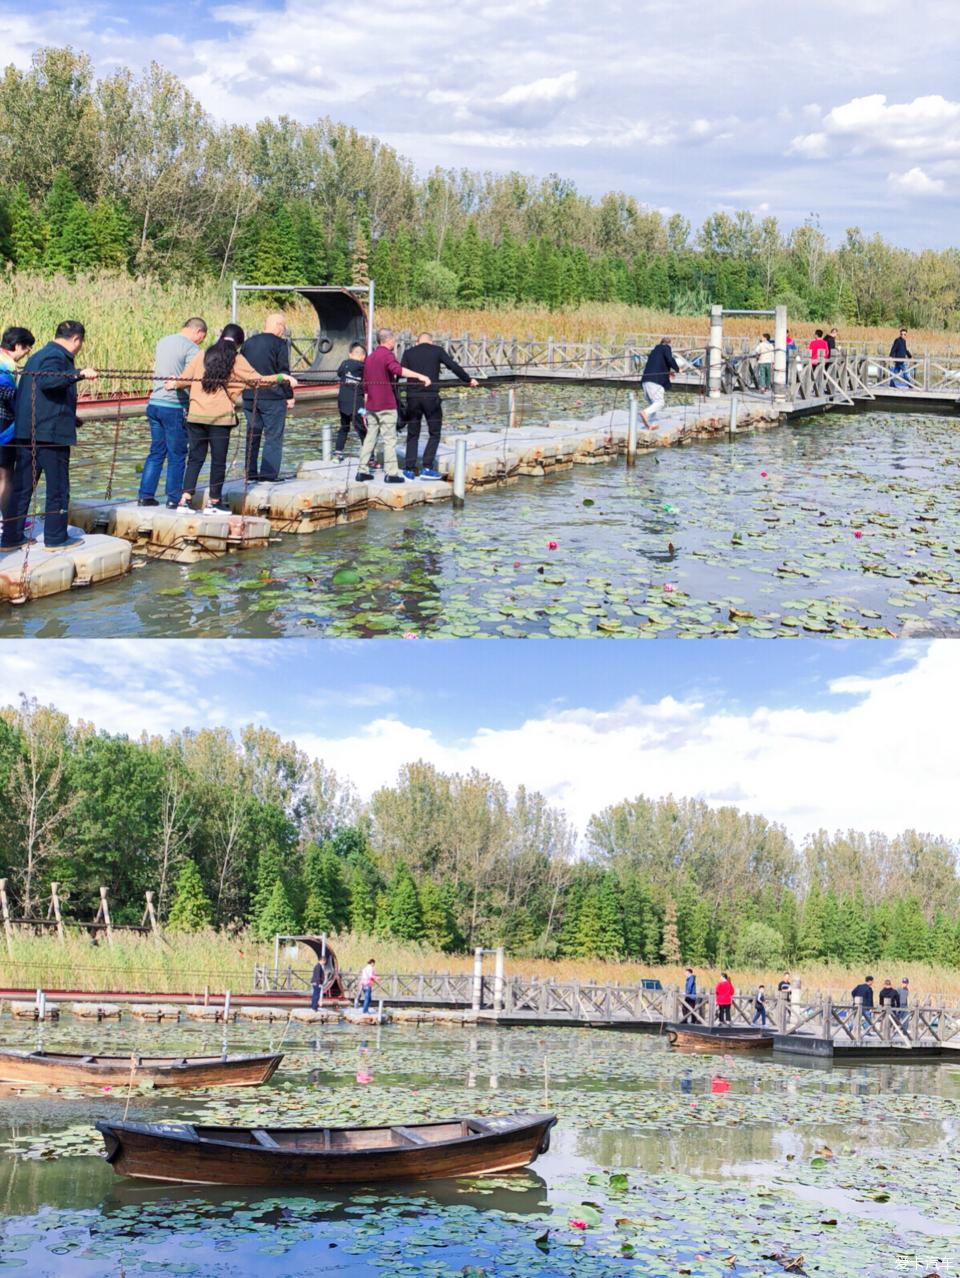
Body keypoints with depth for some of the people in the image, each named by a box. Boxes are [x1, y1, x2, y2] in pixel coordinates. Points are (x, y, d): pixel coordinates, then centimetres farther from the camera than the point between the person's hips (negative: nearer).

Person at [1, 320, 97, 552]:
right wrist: (79, 374, -39)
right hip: (52, 432, -9)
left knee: (21, 486, 10)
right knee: (57, 487, 2)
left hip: (26, 433, 9)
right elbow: (47, 380, -31)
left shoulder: (38, 356, 20)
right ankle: (56, 537, 6)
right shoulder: (57, 357, -11)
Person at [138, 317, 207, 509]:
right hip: (175, 406, -7)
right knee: (177, 455, 3)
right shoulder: (191, 348, -10)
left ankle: (145, 495, 12)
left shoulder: (163, 342, 14)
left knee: (156, 452, 14)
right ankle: (173, 499, 6)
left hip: (154, 402, 7)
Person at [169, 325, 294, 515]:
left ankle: (185, 499, 1)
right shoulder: (237, 360, 0)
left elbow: (185, 378, 8)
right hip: (220, 417, -3)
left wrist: (173, 384, 23)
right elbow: (257, 380, -1)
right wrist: (280, 377, 9)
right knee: (218, 460, 6)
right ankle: (213, 502, 10)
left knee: (195, 458, 9)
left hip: (196, 414, 3)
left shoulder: (202, 355, 8)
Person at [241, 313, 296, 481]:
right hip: (272, 397, -6)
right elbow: (284, 372, -10)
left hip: (249, 397, 6)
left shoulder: (248, 343, 10)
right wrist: (289, 395, -3)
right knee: (273, 436, -1)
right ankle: (269, 473, -7)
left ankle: (250, 472, 14)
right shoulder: (279, 344, -8)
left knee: (252, 435, 13)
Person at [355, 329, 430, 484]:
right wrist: (419, 376, -41)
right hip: (386, 406, -8)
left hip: (371, 405, 8)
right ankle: (391, 473, -4)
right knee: (389, 439, -4)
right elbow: (397, 369, -33)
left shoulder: (369, 358, 16)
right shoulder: (387, 355, -11)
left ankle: (362, 471, 12)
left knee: (370, 437, 12)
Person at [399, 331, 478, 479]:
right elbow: (453, 366, 3)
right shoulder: (437, 350, 4)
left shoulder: (409, 353, 9)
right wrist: (468, 380, 16)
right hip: (431, 396, -2)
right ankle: (426, 468, -1)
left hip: (412, 396, 2)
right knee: (434, 434, 8)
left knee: (412, 435, 11)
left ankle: (410, 470, 8)